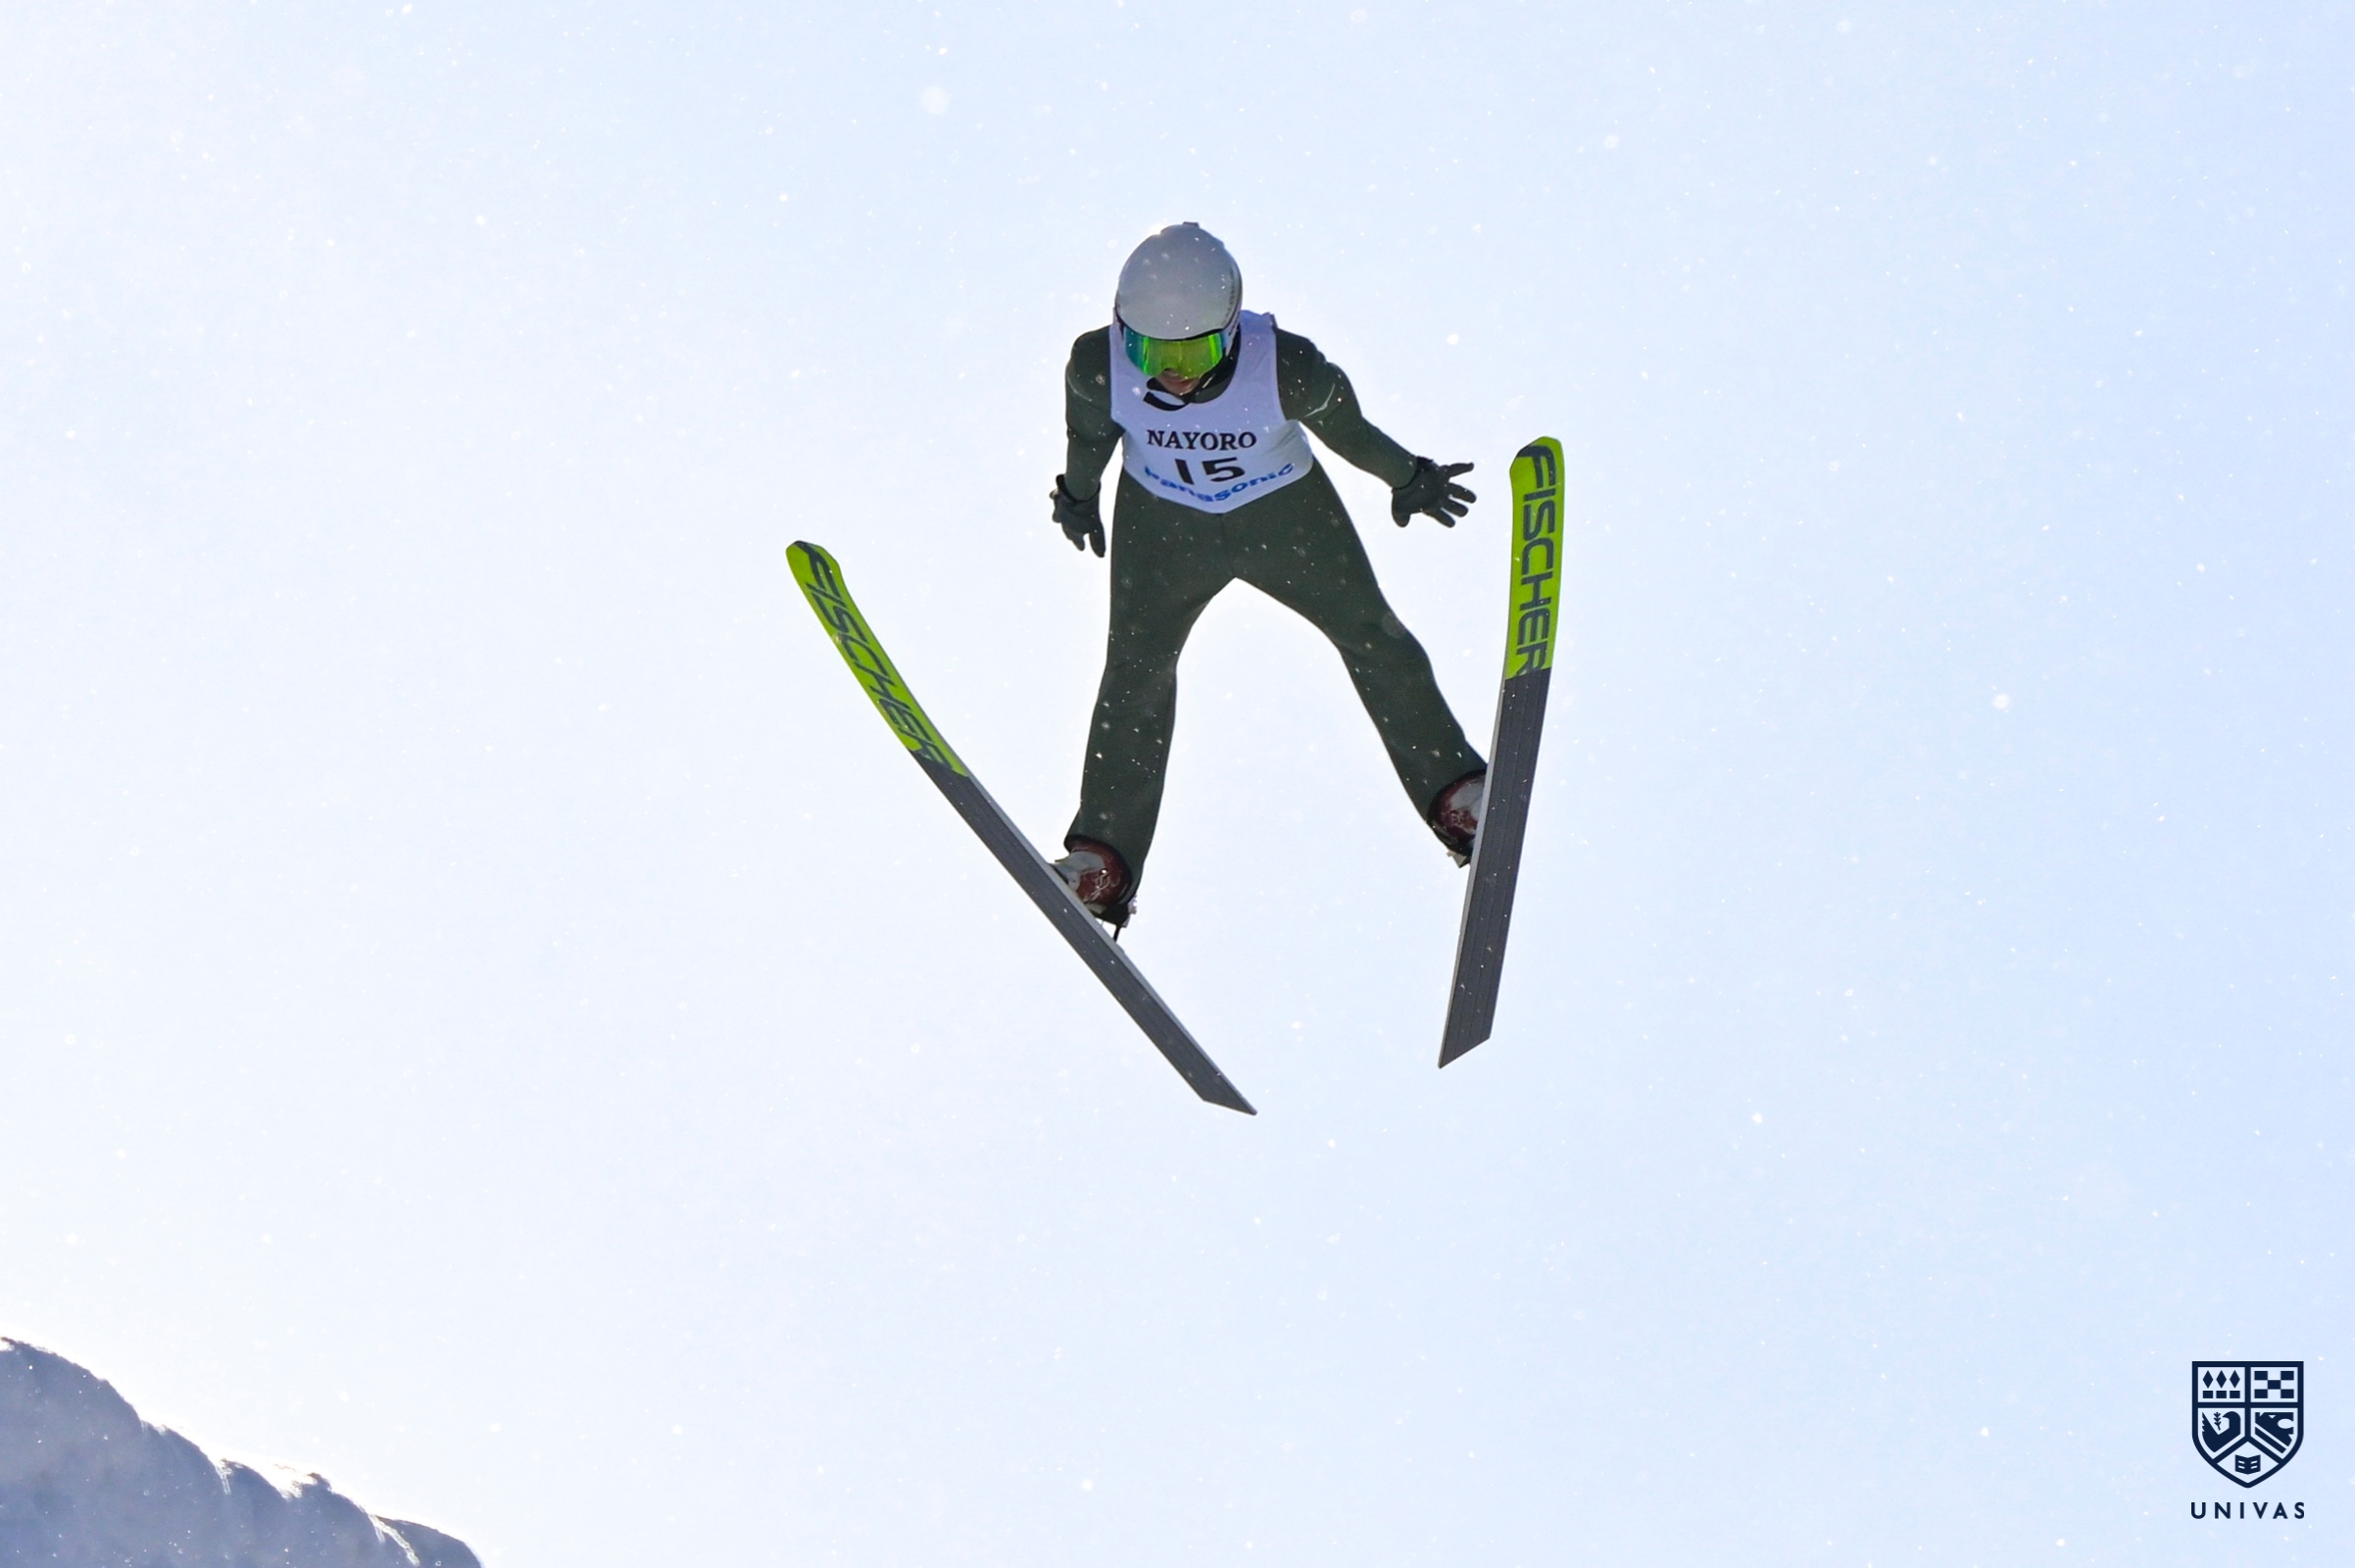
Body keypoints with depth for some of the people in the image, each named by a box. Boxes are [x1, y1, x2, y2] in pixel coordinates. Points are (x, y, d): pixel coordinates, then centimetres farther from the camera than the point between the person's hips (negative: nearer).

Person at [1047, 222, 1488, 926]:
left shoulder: (1288, 367, -35)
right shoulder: (1097, 368, -31)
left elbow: (1342, 422, -13)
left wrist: (1408, 477, 3)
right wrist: (1078, 492, 12)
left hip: (1286, 512, -1)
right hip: (1162, 519, 1)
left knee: (1371, 637, 5)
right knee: (1135, 670, -1)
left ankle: (1455, 792, 21)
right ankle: (1103, 859, 8)